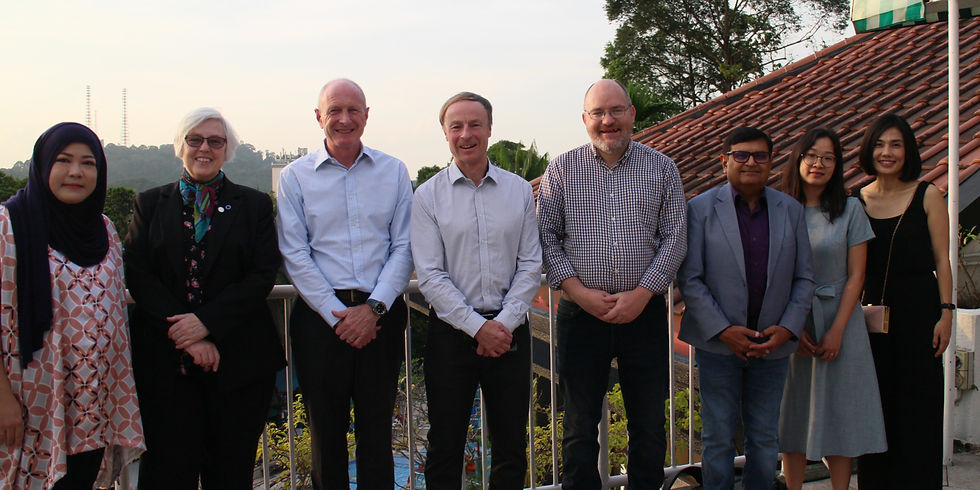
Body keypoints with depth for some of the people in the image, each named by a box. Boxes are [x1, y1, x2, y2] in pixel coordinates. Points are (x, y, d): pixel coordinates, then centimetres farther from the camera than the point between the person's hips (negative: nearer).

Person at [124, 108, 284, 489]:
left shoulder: (254, 205, 8)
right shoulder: (150, 203, 11)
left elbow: (263, 275, -2)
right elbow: (137, 275, 1)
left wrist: (206, 322, -13)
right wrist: (184, 334, -11)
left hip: (236, 355, 0)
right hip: (164, 358, 1)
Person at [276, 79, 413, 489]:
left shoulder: (394, 171, 7)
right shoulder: (295, 176, 4)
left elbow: (403, 247, 3)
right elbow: (295, 255, -2)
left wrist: (374, 307, -9)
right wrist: (337, 315, -9)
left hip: (381, 314, 1)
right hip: (320, 317, 0)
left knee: (377, 431, 7)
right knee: (326, 430, 7)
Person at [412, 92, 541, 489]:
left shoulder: (519, 191, 6)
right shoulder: (428, 195, 0)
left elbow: (530, 265, 3)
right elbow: (430, 275, -5)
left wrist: (505, 323, -8)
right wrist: (478, 327, -12)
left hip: (510, 329, 2)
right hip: (452, 331, -2)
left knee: (511, 445, 10)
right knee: (445, 445, 6)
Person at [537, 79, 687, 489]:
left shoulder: (661, 169, 5)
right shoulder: (561, 170, 4)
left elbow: (675, 238, 2)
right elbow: (546, 237, 1)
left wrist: (641, 293, -9)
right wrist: (577, 290, -10)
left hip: (645, 312, 1)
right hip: (581, 313, -1)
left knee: (649, 424, 10)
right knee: (580, 427, 7)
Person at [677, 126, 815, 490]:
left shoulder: (791, 210, 7)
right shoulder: (701, 208, -3)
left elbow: (804, 278, 7)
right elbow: (689, 278, -7)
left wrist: (789, 328, -6)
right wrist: (722, 330, -14)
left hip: (773, 346, 3)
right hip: (718, 343, -2)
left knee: (765, 438, 12)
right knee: (718, 438, 6)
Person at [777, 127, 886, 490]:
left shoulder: (850, 209, 1)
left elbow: (855, 276, -1)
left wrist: (837, 330, -10)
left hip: (839, 321, 0)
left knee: (838, 416, 4)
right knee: (793, 415, 5)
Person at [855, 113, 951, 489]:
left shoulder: (927, 196, -1)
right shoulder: (858, 201, 5)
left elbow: (941, 260, -2)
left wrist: (946, 313, -8)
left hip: (919, 311, -2)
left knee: (918, 408, 2)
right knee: (877, 406, 9)